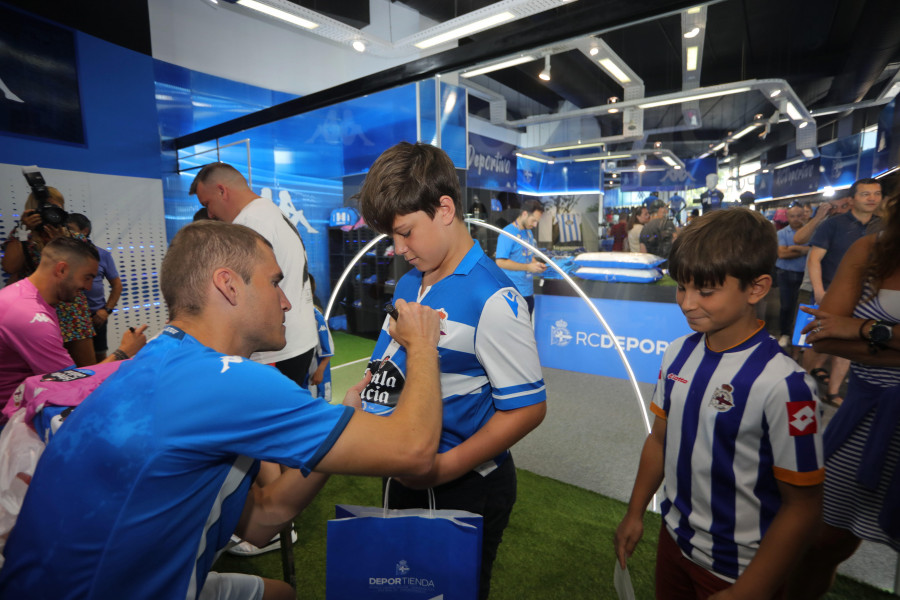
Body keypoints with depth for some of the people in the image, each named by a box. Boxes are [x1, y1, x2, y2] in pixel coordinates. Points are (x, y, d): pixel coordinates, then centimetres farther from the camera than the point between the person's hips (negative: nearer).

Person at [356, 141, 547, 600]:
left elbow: (528, 408, -21)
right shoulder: (407, 285, 2)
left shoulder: (493, 299, -23)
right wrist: (362, 403, -7)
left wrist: (445, 468, -24)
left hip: (466, 487, -7)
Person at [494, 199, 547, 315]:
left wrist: (537, 264, 2)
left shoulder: (529, 233, 13)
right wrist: (528, 267, -20)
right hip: (513, 293, -8)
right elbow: (501, 262, -21)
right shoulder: (508, 233, -14)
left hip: (528, 291, 9)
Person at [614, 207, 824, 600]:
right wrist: (635, 513, 9)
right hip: (674, 539, 6)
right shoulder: (678, 354, -7)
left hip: (739, 568, -5)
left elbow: (801, 506, -18)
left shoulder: (781, 383, -25)